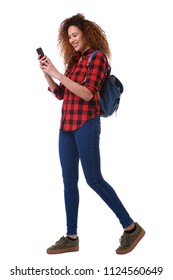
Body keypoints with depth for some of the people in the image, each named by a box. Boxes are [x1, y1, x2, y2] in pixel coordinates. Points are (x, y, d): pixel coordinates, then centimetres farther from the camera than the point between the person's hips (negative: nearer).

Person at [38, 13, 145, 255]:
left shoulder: (97, 56, -6)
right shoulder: (75, 60, 15)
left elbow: (87, 94, -18)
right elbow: (60, 94, 16)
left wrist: (57, 74, -18)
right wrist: (46, 73, 3)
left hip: (86, 124, -8)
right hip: (67, 125, 8)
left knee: (94, 179, -7)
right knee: (69, 181, 6)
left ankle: (131, 228, 4)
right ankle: (71, 237, 13)